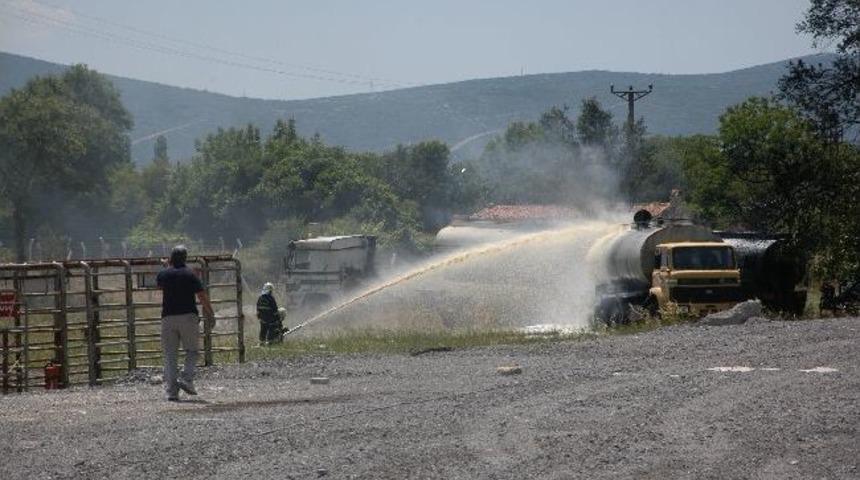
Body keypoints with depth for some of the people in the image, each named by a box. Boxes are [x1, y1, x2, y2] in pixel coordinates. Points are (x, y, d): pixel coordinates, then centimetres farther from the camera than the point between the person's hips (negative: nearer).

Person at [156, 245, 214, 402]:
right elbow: (202, 297, -6)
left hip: (168, 317, 2)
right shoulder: (190, 275, -3)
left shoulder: (163, 274, 6)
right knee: (192, 351, 9)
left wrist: (170, 266, 29)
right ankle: (186, 379, -13)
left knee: (170, 355, 4)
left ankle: (171, 390, -3)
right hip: (188, 316, -2)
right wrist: (211, 315, 3)